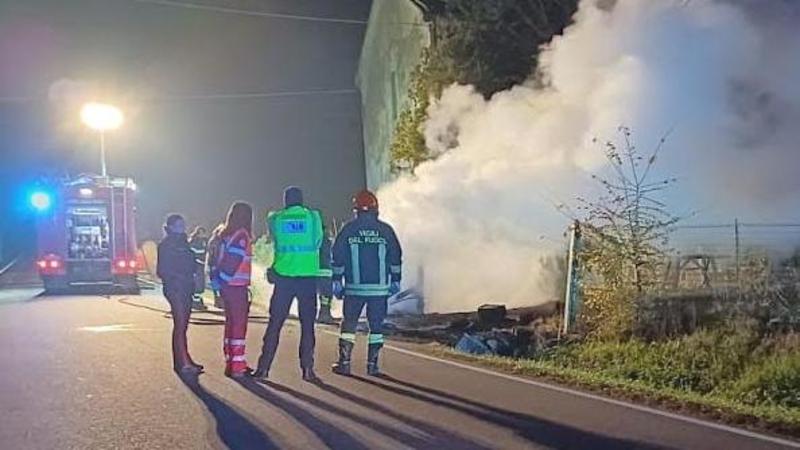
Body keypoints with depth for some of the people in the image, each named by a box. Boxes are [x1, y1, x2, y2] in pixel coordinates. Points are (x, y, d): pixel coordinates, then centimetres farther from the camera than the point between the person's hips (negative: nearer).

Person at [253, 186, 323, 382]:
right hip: (308, 277, -1)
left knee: (275, 323, 7)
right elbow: (318, 242, 9)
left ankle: (264, 368, 6)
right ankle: (307, 369, 3)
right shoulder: (314, 217, 1)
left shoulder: (276, 219, 3)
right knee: (307, 325, 6)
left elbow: (274, 240, 14)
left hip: (283, 277, 1)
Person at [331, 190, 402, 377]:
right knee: (376, 325, 8)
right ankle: (372, 364, 7)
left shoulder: (348, 229, 0)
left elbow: (337, 257, 2)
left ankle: (344, 363, 6)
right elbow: (396, 258, 6)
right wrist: (395, 281, 14)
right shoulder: (386, 230, 2)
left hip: (354, 287, 0)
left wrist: (337, 281, 9)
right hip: (380, 288, 0)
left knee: (349, 323, 9)